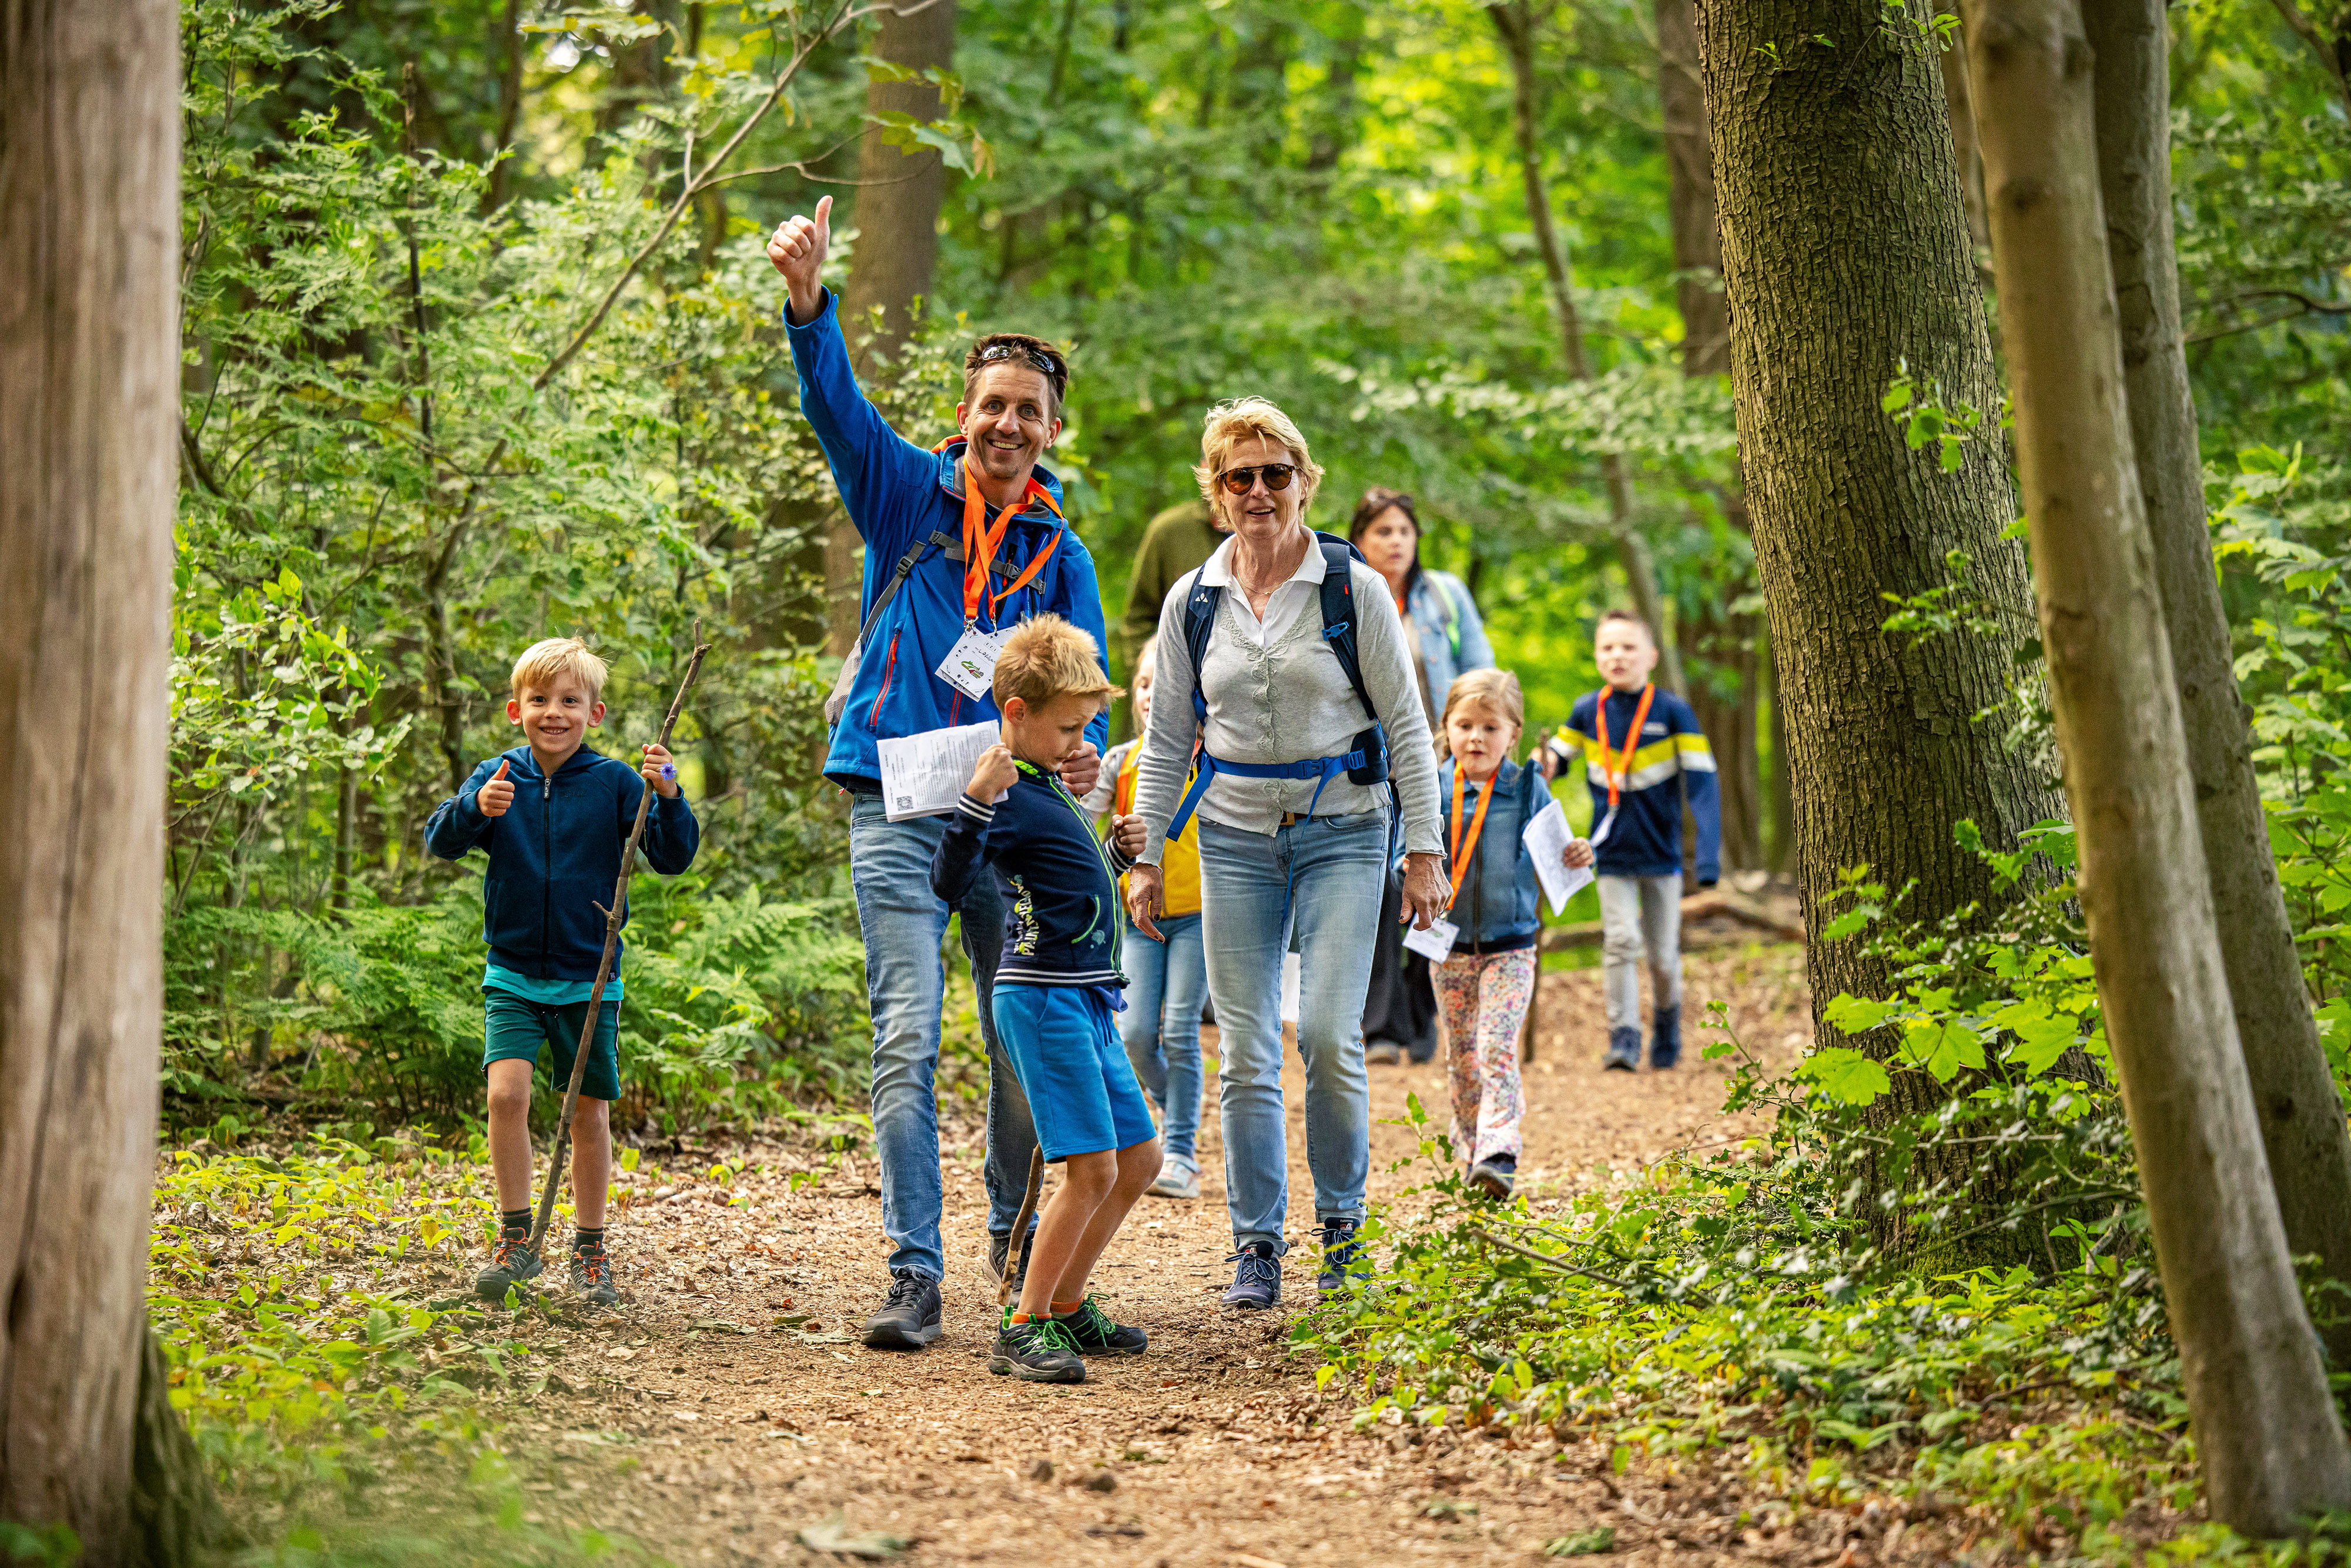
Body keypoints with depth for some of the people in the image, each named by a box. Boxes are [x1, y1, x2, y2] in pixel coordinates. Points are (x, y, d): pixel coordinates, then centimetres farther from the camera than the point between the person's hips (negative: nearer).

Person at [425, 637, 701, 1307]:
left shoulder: (614, 783, -5)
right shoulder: (498, 778, -1)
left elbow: (672, 858, -7)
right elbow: (441, 843, -10)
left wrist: (668, 798, -25)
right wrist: (474, 809, -30)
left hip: (588, 980, 0)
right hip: (513, 975, 0)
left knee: (590, 1112, 5)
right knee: (506, 1092, -16)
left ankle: (590, 1250, 19)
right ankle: (516, 1238, -3)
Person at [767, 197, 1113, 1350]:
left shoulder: (1061, 556, 9)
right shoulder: (905, 494, 4)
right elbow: (835, 402, -11)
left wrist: (1085, 756, -21)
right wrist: (808, 299, -30)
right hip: (899, 807, -2)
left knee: (1025, 1044, 7)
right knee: (907, 1041, -9)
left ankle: (1015, 1240, 29)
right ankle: (914, 1274, -7)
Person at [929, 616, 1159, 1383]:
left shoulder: (1050, 787, 16)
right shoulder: (1008, 796, -13)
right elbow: (949, 883, -26)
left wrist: (1117, 853, 17)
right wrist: (975, 801, -36)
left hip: (1085, 1000, 10)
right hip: (1042, 997, -10)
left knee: (1140, 1155, 14)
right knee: (1093, 1166, -13)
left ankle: (1066, 1304, 23)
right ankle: (1022, 1330, -7)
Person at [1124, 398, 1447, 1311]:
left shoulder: (1352, 589, -3)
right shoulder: (1192, 602, 5)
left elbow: (1406, 726, 0)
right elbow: (1167, 740, 12)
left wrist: (1424, 850, -3)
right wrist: (1145, 856, 7)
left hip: (1342, 832, -3)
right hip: (1235, 840, 3)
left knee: (1329, 1036, -12)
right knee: (1245, 1051, 0)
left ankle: (1343, 1227, 6)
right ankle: (1256, 1246, 8)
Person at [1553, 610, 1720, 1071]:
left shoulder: (1673, 712, -8)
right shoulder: (1588, 712, -1)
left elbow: (1701, 785, -11)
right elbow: (1552, 762, 11)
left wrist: (1709, 857, -20)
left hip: (1661, 855, -1)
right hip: (1611, 855, 1)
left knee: (1663, 955, 9)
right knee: (1620, 942, -12)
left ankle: (1666, 1032, 32)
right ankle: (1623, 1038, -7)